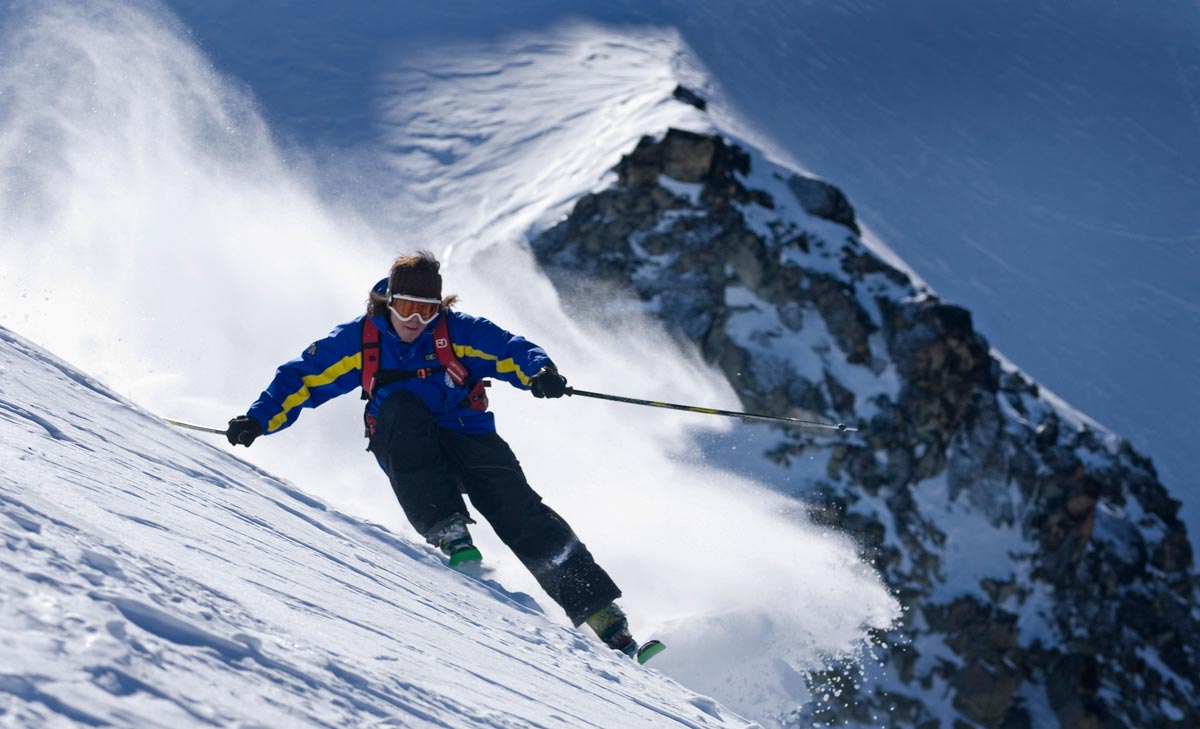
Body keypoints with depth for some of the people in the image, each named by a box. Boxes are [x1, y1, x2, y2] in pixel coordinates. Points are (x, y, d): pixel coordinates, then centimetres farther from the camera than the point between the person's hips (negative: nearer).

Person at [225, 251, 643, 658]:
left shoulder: (458, 332, -4)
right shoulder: (359, 340, 0)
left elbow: (512, 351, -11)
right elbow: (300, 380, 5)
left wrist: (539, 372, -33)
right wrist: (258, 420, -5)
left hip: (467, 436, 0)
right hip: (406, 451, 1)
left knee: (519, 512, -20)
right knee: (400, 405, -31)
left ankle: (600, 610, -17)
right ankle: (448, 531, -37)